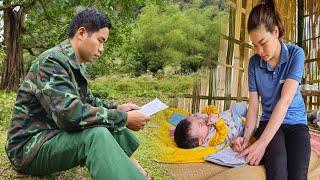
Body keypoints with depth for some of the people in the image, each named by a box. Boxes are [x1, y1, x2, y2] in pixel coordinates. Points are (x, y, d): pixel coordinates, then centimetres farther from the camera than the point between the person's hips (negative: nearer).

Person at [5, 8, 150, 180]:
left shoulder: (75, 66, 7)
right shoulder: (52, 61, -21)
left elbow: (88, 100, 19)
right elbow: (71, 114, -33)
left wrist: (118, 108, 3)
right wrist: (124, 118, -25)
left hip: (53, 134, 9)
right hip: (29, 147, -9)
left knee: (113, 126, 3)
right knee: (96, 134, -32)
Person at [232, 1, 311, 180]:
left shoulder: (296, 54, -9)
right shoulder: (254, 62, -1)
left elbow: (285, 100, -21)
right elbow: (254, 104, -3)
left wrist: (262, 143, -30)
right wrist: (247, 137, -21)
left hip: (296, 122, 0)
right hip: (269, 121, 1)